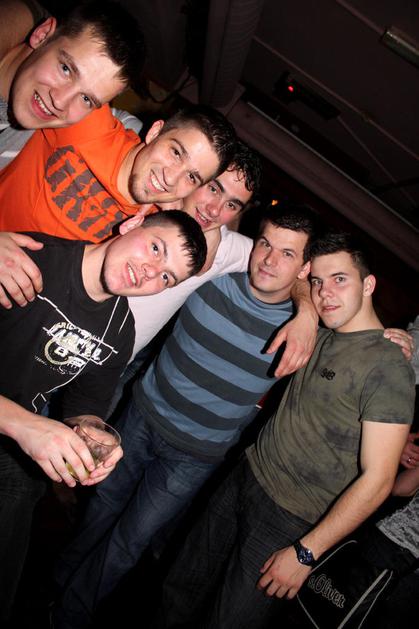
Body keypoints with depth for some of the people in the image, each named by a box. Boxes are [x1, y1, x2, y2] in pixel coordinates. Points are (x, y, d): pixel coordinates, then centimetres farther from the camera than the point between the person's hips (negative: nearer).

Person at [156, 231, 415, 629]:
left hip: (286, 522, -6)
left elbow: (376, 480, -20)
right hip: (243, 479, 7)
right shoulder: (321, 337, 3)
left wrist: (305, 553, -17)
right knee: (181, 595, 16)